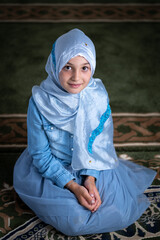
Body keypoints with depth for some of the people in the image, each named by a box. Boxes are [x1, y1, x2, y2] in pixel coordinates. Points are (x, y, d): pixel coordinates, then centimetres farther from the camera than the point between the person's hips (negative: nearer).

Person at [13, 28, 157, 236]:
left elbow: (102, 142, -4)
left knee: (122, 211, -10)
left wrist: (90, 179, -18)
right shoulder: (40, 101, -21)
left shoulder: (98, 95, -14)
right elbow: (41, 155, -14)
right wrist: (73, 187, -22)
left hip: (93, 167, 3)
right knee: (75, 220, -21)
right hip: (51, 170, -2)